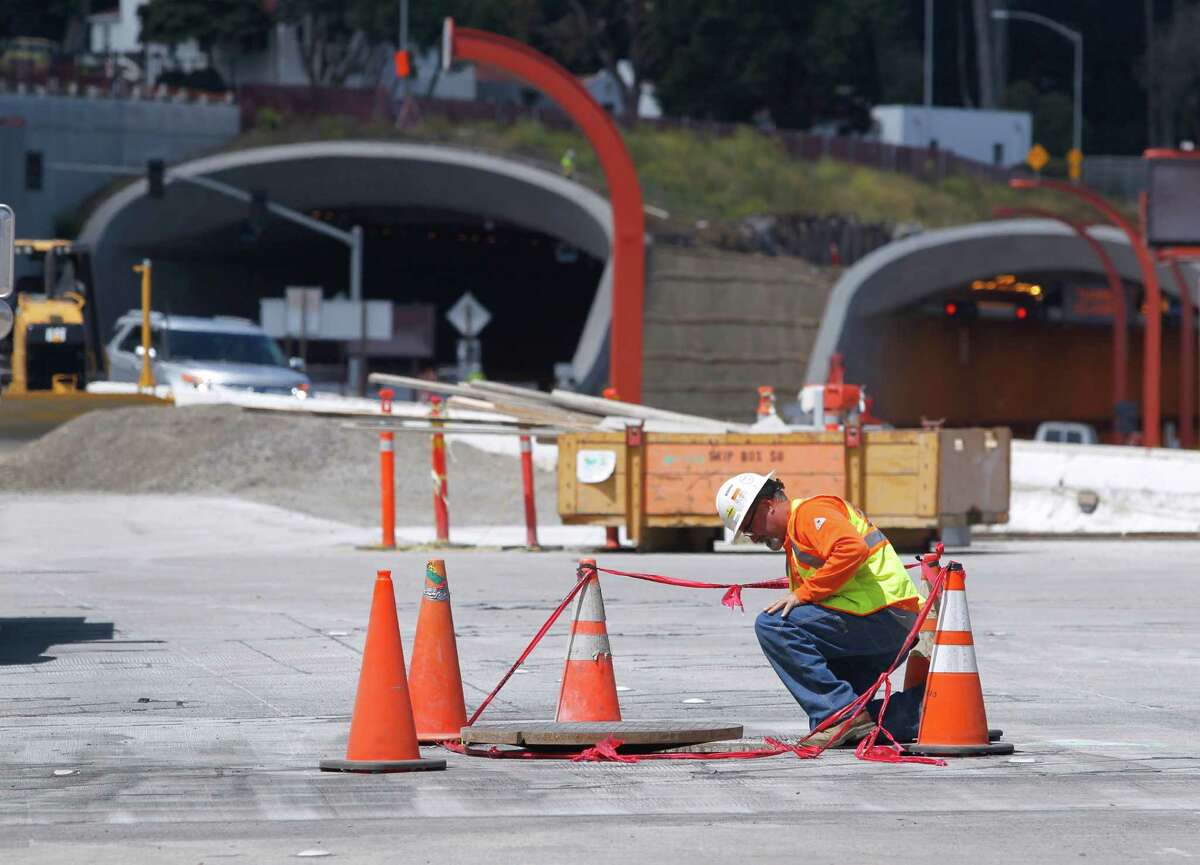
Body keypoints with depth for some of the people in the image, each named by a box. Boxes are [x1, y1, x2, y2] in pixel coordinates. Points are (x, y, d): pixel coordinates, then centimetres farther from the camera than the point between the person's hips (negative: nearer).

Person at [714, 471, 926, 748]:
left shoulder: (809, 512, -5)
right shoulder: (794, 540, 28)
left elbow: (852, 548, -25)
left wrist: (802, 594, -20)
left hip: (881, 617, -11)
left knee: (771, 624, -19)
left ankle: (840, 712, -22)